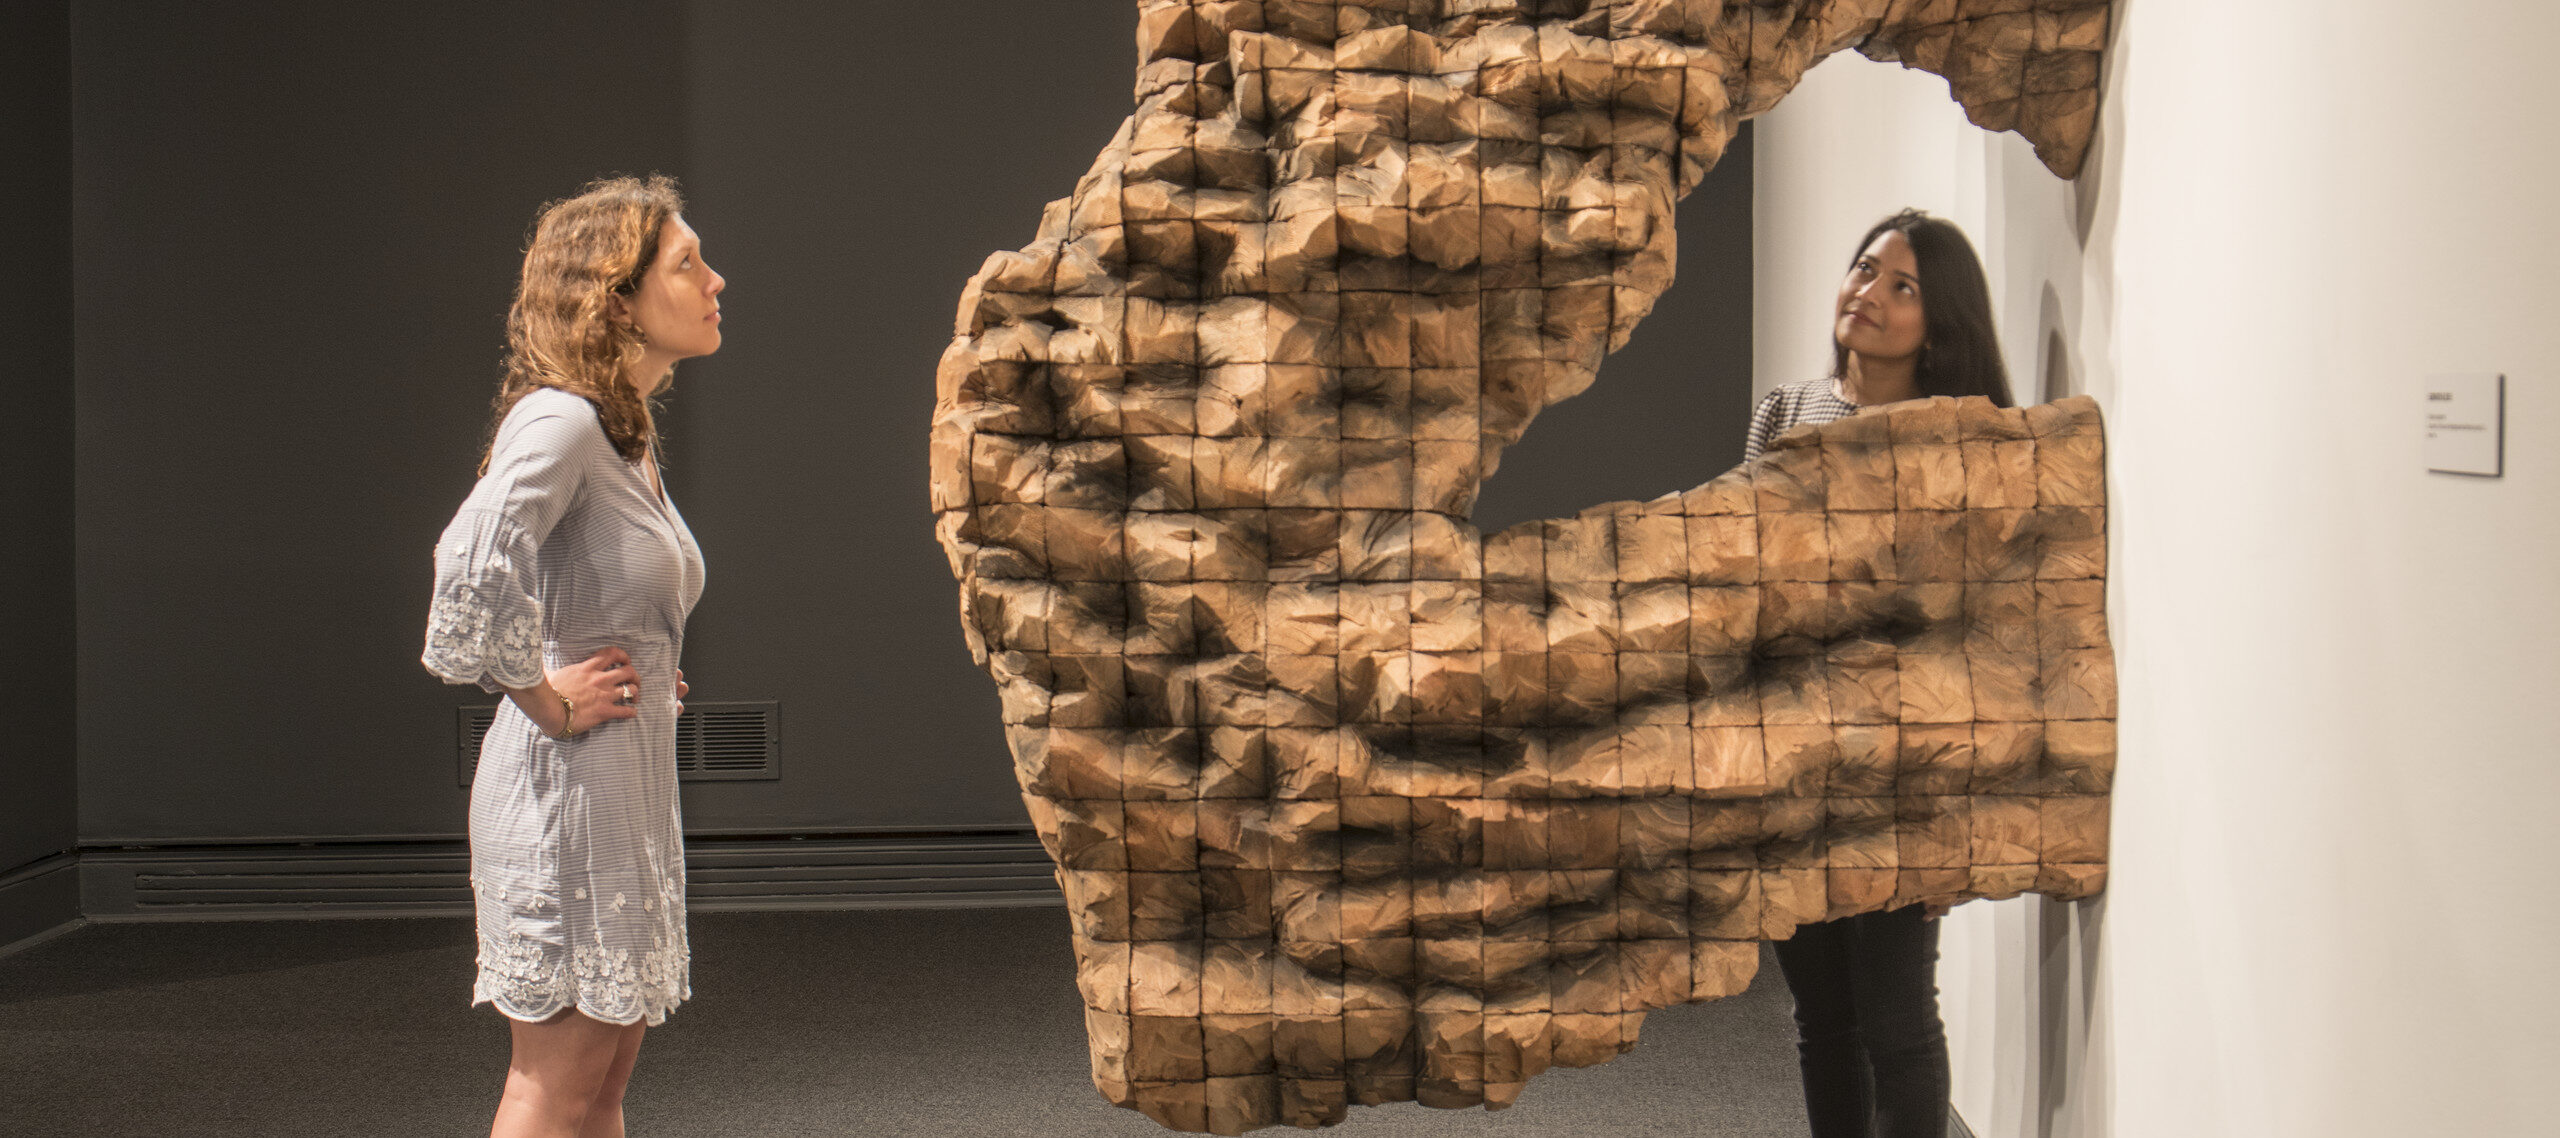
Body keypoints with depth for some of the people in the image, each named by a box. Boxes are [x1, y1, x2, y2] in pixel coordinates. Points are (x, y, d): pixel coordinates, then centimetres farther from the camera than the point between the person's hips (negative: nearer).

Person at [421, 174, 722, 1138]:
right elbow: (478, 562, -33)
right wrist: (545, 698, -21)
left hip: (629, 782, 9)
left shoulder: (628, 434, 13)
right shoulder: (559, 420, -16)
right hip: (568, 777, -9)